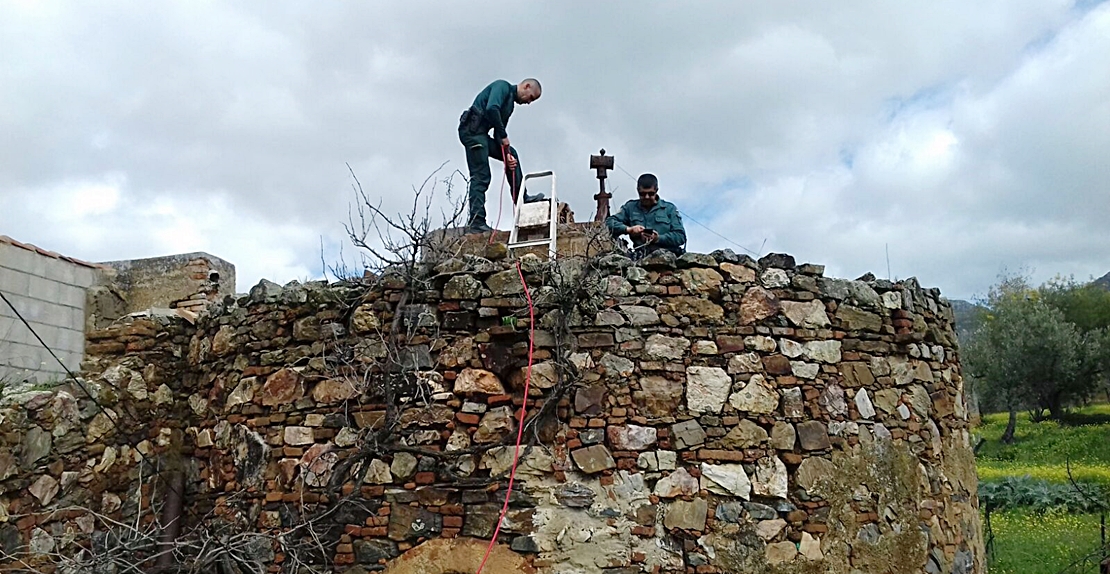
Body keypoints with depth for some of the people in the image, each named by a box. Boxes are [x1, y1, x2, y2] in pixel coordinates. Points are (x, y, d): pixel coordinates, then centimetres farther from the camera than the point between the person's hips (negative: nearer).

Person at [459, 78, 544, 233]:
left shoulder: (510, 104, 23)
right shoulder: (502, 86, -4)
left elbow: (499, 134, 20)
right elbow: (491, 108, -23)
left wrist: (506, 154, 5)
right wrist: (504, 136, -15)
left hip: (481, 133, 10)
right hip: (472, 130, -10)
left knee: (512, 154, 19)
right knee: (481, 177, -12)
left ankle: (521, 198, 21)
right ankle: (476, 222, -13)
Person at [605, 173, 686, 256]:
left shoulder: (669, 208, 15)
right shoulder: (630, 207, 20)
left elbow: (680, 236, 5)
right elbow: (609, 222, 10)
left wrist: (658, 239, -11)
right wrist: (628, 229, -7)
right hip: (641, 256, 1)